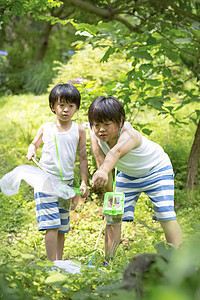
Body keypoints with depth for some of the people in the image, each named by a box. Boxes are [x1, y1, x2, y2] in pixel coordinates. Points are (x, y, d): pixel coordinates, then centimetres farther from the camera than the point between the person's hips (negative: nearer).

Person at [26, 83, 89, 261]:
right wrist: (31, 151, -2)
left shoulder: (79, 131, 3)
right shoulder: (46, 128, 4)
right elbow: (34, 143, 21)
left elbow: (83, 158, 7)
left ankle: (60, 262, 17)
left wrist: (84, 182, 1)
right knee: (51, 225, -12)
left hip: (67, 183, 2)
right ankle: (52, 264, -10)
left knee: (63, 227, 8)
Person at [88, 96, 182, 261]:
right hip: (127, 175, 5)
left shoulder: (129, 135, -42)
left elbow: (116, 152, -63)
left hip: (156, 169, -5)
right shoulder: (95, 137, -23)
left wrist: (104, 172, -82)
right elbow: (101, 163, -24)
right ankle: (108, 259, 10)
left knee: (166, 215, -15)